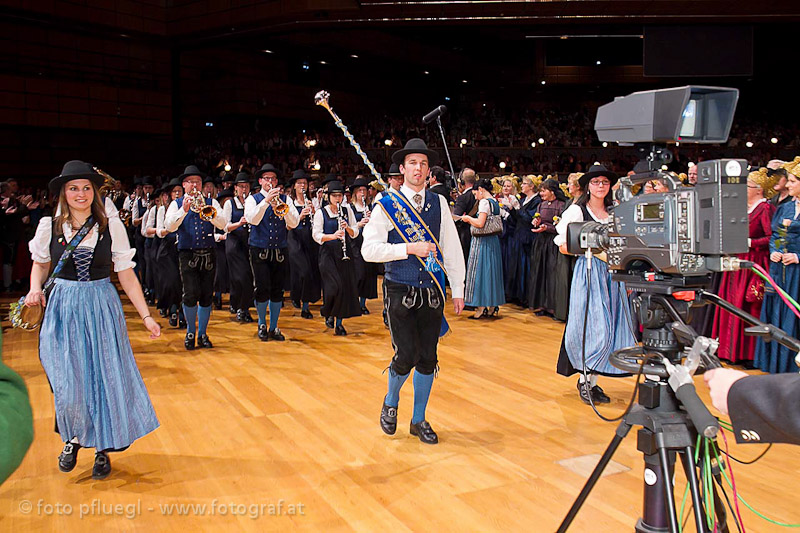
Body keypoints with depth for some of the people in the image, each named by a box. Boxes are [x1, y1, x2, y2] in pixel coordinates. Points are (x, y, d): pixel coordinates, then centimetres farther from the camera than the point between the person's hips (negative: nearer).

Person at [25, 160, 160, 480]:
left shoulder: (112, 226, -3)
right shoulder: (49, 226, -1)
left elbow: (126, 274, 0)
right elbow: (40, 264, 17)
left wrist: (146, 316, -3)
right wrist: (35, 288, -3)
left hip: (103, 309, 0)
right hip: (63, 309, 0)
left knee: (106, 379, 3)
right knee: (69, 386, -3)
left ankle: (102, 449, 23)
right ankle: (73, 438, 29)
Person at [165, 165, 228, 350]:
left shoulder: (211, 202, 10)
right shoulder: (177, 204, 8)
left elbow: (222, 224, -5)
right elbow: (169, 226, -9)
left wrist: (204, 207, -18)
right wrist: (184, 210, -22)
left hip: (209, 254, 2)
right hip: (188, 255, -2)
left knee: (207, 296, 3)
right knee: (191, 294, -12)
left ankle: (202, 334, 18)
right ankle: (190, 332, 9)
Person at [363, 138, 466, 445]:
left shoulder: (438, 203, 8)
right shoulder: (387, 205, -2)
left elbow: (452, 248, 9)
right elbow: (369, 249, -9)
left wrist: (458, 290, 7)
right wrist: (410, 248, -16)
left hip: (432, 292, 3)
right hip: (399, 291, -3)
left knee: (428, 359, 7)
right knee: (406, 356, -10)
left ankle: (419, 420, 25)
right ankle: (390, 403, 22)